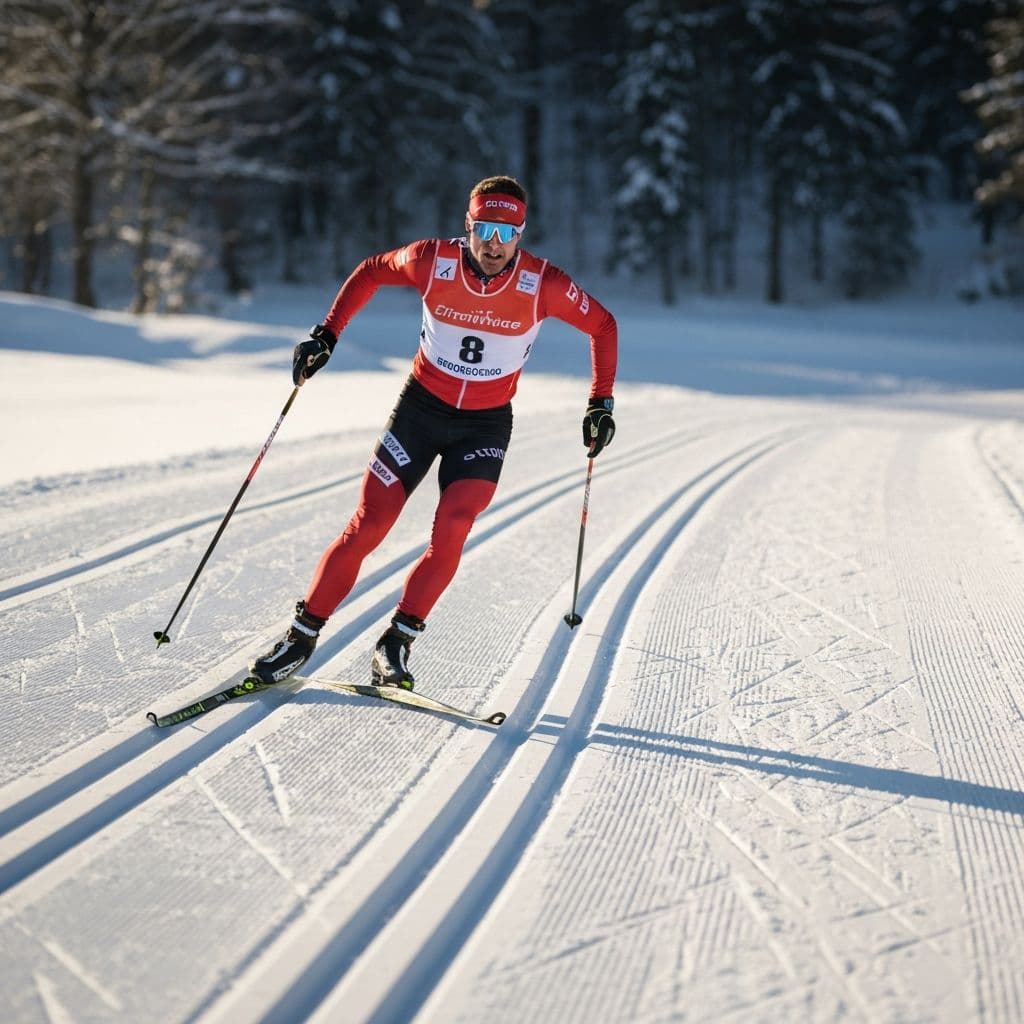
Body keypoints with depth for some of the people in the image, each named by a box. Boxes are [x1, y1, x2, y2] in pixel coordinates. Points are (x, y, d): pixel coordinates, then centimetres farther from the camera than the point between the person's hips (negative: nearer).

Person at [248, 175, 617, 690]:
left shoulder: (542, 284, -17)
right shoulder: (433, 261, -16)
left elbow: (602, 325, -1)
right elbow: (371, 270, 4)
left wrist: (601, 404, -3)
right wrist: (327, 333, -3)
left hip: (486, 423, 0)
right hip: (421, 407, 0)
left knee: (450, 532, -20)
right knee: (366, 527, -4)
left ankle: (397, 641, -5)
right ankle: (303, 635, 9)